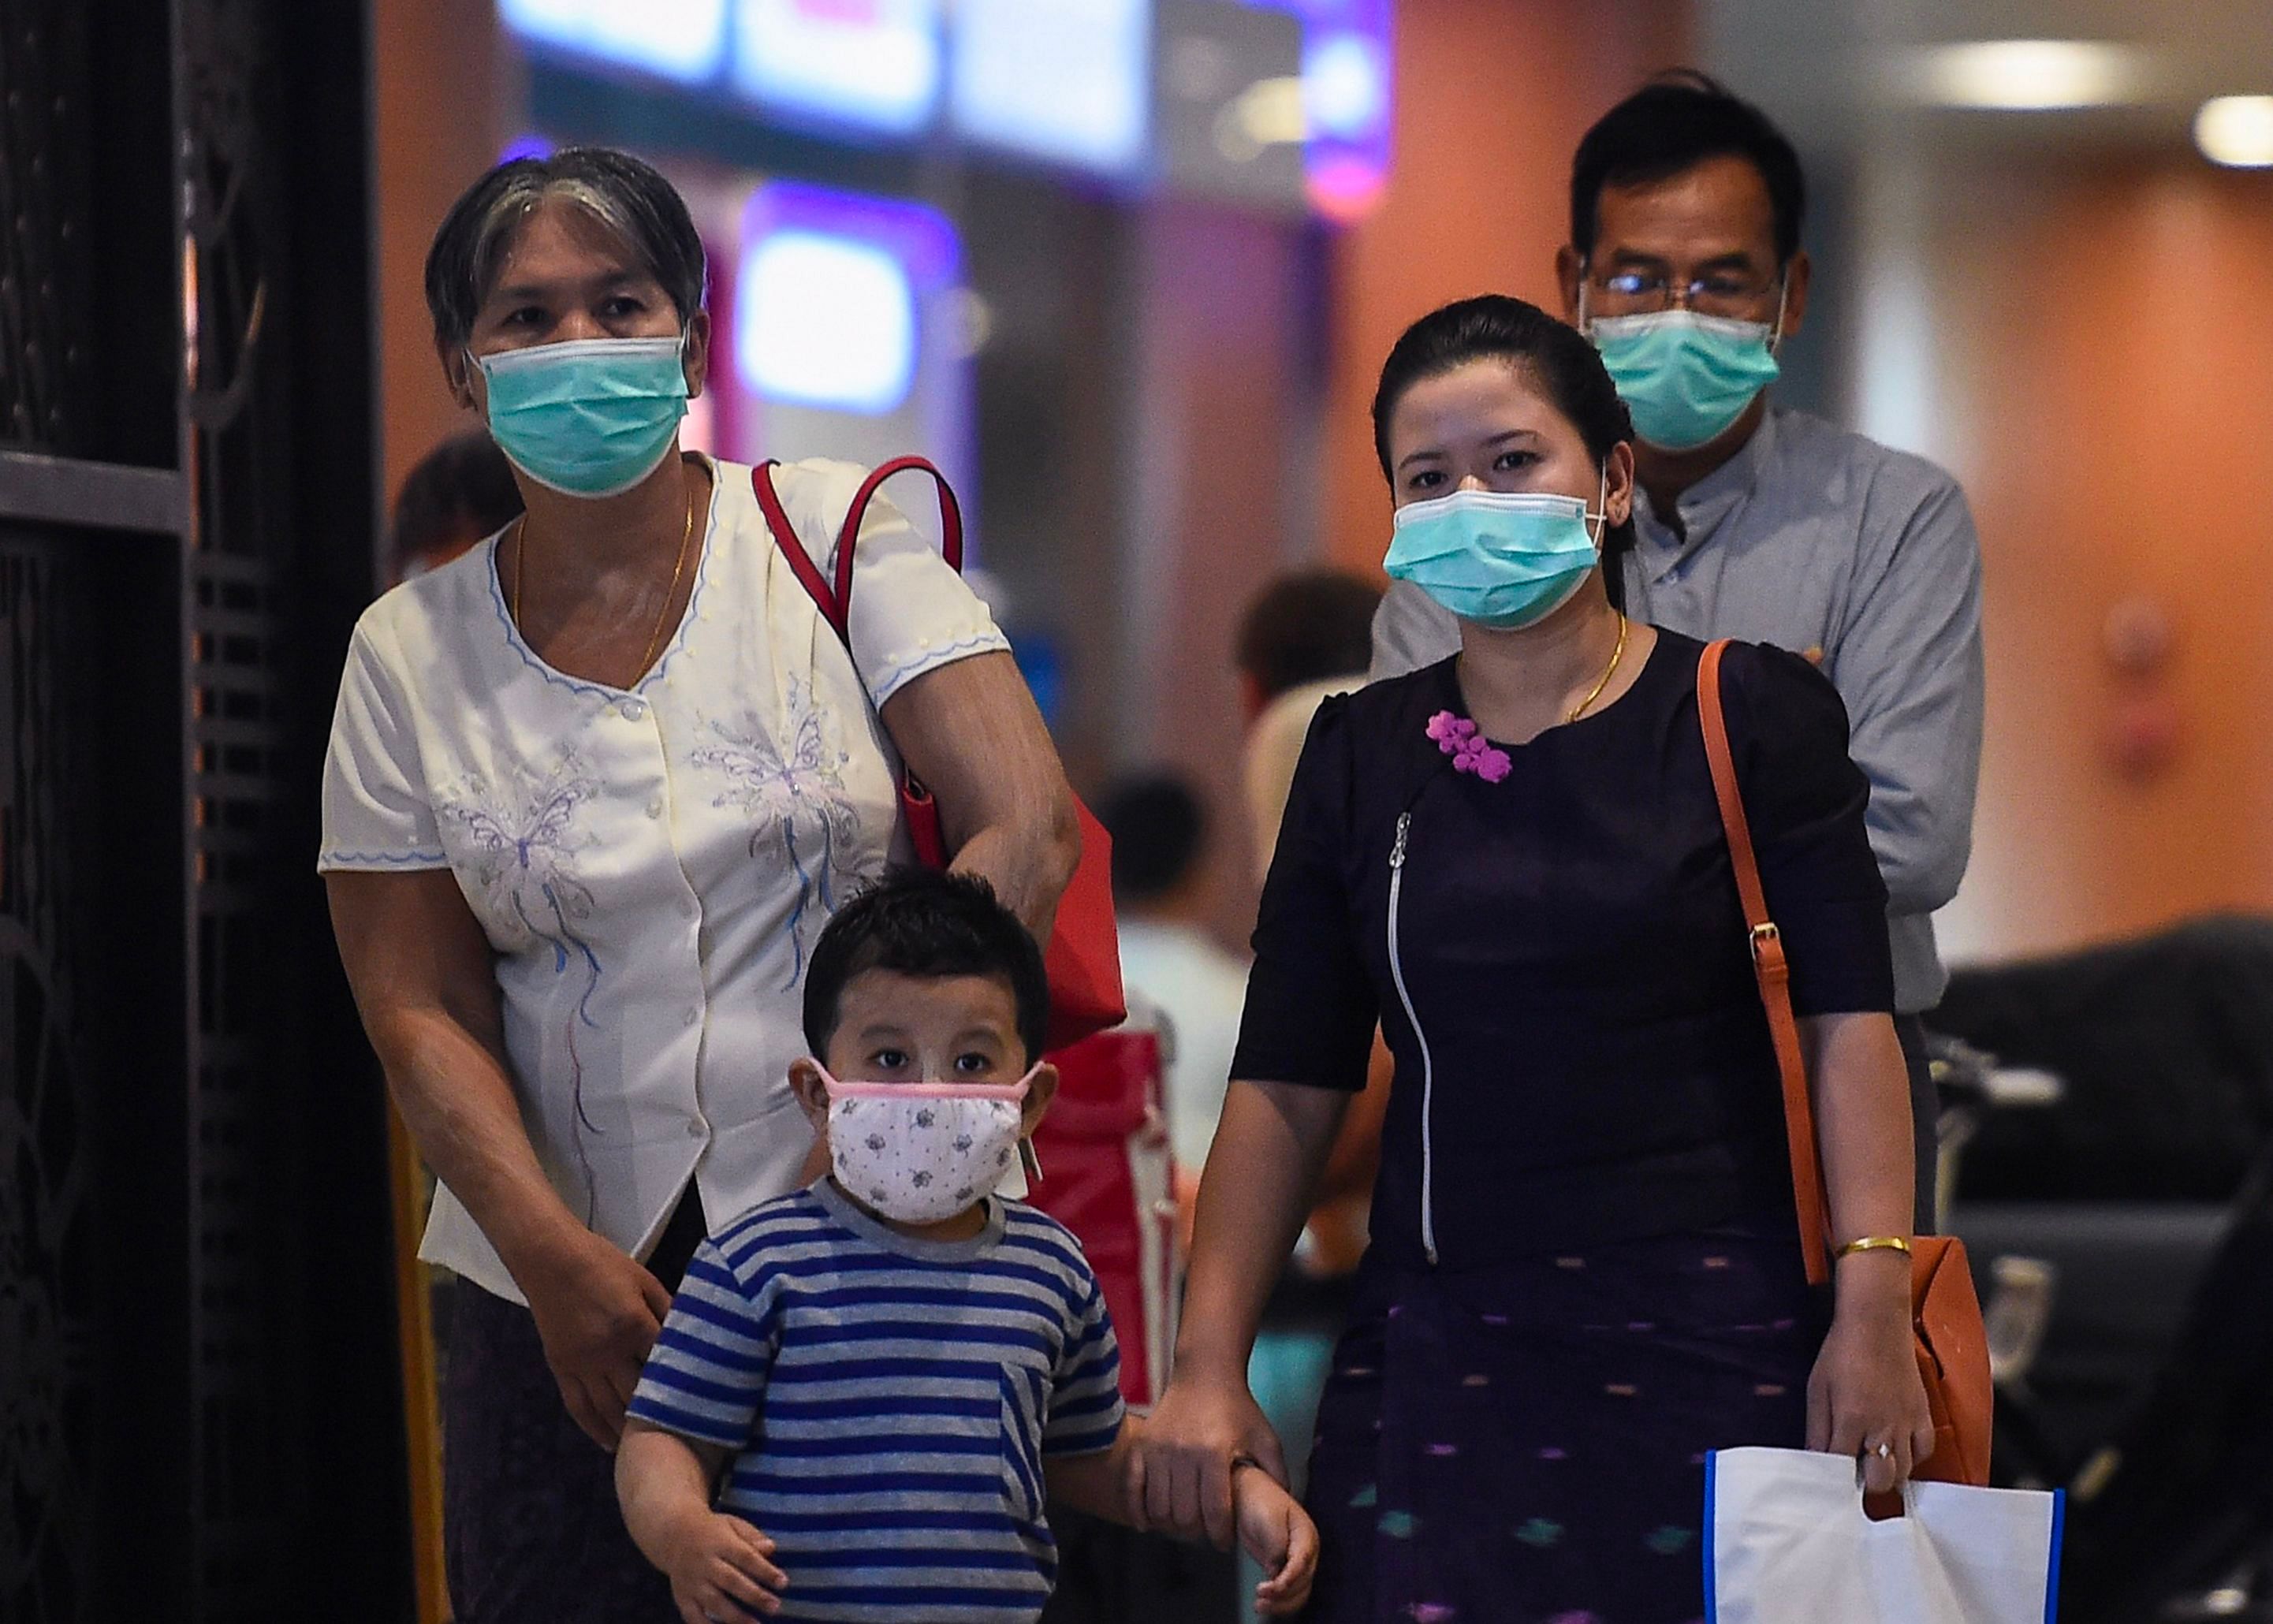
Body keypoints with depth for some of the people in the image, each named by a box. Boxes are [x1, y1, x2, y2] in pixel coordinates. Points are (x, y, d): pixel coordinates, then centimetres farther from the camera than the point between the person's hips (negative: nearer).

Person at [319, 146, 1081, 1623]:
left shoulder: (837, 535, 1)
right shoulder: (413, 651, 6)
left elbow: (1029, 829, -7)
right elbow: (420, 1013, 3)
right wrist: (556, 1259, -12)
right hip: (566, 1293, 2)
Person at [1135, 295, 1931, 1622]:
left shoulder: (1752, 716, 2)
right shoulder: (1363, 755, 11)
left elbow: (1849, 1024, -5)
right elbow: (1287, 1087, 10)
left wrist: (1873, 1308, -16)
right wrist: (1210, 1368, 2)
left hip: (1715, 1348, -2)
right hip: (1440, 1352, 3)